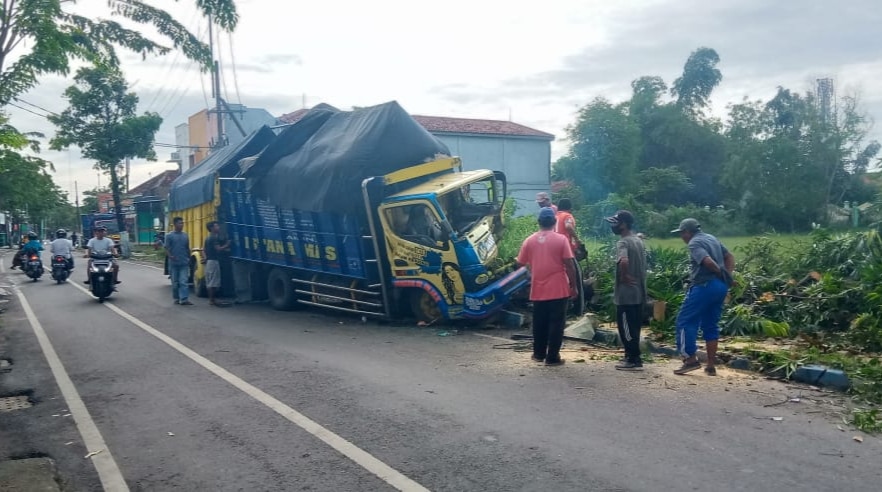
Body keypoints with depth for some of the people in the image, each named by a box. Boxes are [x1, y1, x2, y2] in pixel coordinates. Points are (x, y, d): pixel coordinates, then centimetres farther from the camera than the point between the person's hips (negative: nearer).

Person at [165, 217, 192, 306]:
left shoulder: (185, 235, 8)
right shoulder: (169, 235, -2)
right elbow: (166, 249, -4)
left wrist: (189, 259, 14)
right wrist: (170, 256, -22)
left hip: (184, 263, 2)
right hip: (174, 263, -2)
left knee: (183, 282, -7)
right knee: (175, 282, 8)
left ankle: (184, 299, -13)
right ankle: (176, 298, 21)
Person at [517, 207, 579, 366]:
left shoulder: (529, 241, 1)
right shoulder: (561, 239, -7)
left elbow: (521, 263, 7)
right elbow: (569, 264, -9)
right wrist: (574, 286, -1)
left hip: (538, 290, 3)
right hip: (558, 289, -3)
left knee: (539, 323, 15)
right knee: (556, 323, 4)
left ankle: (539, 353, 25)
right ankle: (552, 357, 5)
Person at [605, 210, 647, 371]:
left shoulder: (622, 242, -17)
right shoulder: (639, 241, 12)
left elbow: (624, 261, -36)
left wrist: (623, 277, -21)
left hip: (626, 293, -9)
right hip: (638, 292, 9)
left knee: (626, 327, -1)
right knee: (634, 326, 15)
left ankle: (633, 360, 3)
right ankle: (633, 357, 22)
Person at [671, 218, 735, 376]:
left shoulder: (694, 243, -9)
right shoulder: (712, 239, 19)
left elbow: (708, 262, -22)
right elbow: (730, 257, 20)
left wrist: (722, 273, -7)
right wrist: (727, 276, 8)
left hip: (704, 286, -9)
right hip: (721, 287, 9)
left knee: (685, 321, 0)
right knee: (711, 325, 13)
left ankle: (691, 359, -4)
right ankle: (711, 366, 14)